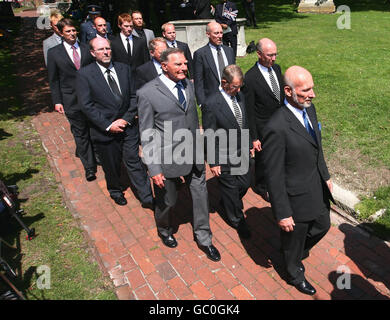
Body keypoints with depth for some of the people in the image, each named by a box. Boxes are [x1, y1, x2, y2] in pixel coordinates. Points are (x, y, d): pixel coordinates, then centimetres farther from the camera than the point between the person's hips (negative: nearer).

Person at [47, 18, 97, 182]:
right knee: (80, 133, 2)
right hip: (72, 100, -2)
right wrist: (57, 101, -2)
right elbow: (53, 80, 4)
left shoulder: (86, 48, 7)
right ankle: (89, 167, 10)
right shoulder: (54, 53, 2)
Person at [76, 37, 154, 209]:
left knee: (134, 162, 4)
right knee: (111, 166, 15)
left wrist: (126, 119, -10)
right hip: (104, 130, -1)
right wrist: (108, 125, -16)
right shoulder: (84, 74, -7)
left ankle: (147, 198, 14)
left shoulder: (124, 69, 4)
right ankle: (115, 191, 42)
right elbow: (86, 105, -11)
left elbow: (133, 97, 3)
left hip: (128, 126, 2)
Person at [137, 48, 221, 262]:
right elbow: (147, 135, -14)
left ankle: (203, 238, 37)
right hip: (169, 159, -5)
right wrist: (154, 168, -15)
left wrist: (200, 148, 16)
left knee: (201, 195, 15)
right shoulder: (147, 93, -16)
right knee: (167, 200, 15)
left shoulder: (188, 84, 3)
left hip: (194, 155, 6)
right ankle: (164, 230, 48)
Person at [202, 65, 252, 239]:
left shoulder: (240, 96, -1)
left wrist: (249, 145, 16)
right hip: (225, 158, -6)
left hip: (242, 153, 7)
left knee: (245, 184, 19)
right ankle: (237, 220, 35)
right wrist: (213, 163, -14)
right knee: (230, 188, 12)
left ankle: (227, 202, 50)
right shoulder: (211, 104, -22)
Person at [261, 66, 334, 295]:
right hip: (297, 197, -8)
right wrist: (283, 213, -18)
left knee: (322, 226, 29)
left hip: (318, 190, 8)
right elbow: (274, 176, -24)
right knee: (294, 240, 19)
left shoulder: (309, 108, -4)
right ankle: (295, 274, 50)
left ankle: (298, 252, 59)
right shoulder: (276, 128, -31)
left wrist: (326, 176, 16)